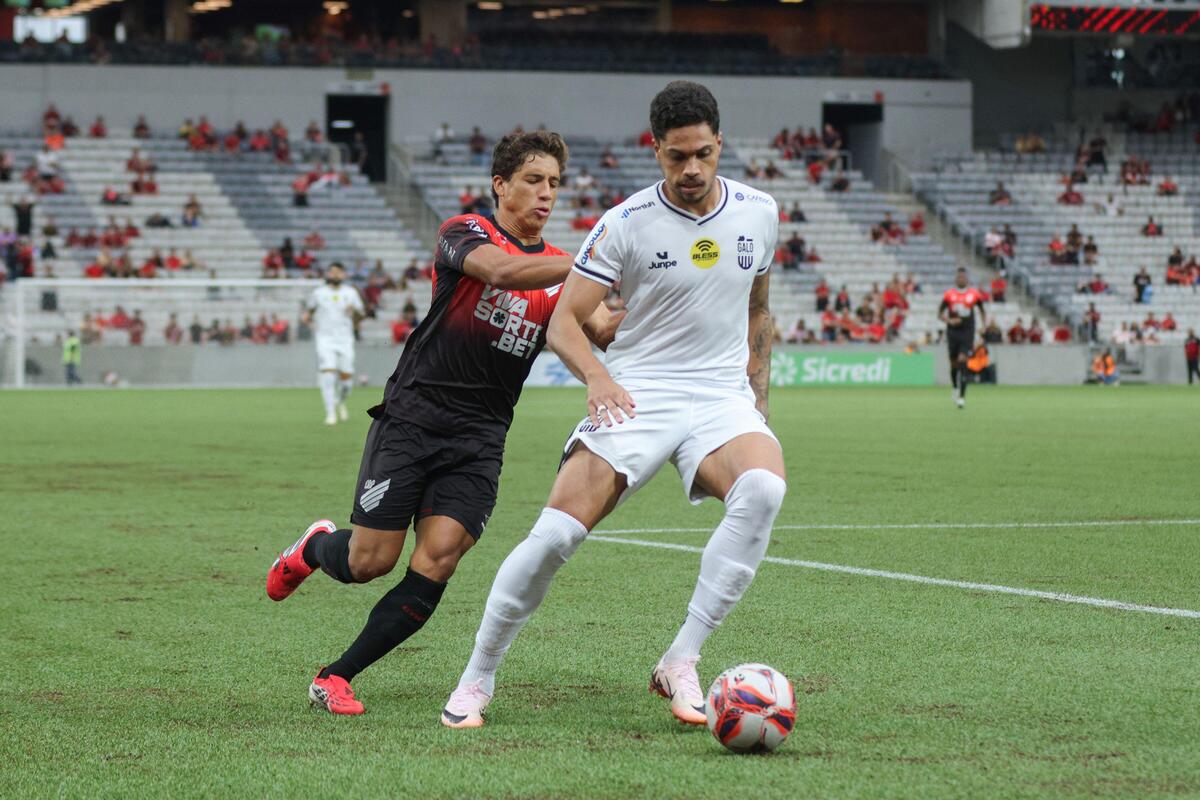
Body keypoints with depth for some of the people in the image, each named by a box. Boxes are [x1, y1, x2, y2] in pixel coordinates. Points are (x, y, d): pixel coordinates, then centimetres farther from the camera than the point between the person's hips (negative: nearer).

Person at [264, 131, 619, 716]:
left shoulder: (560, 269, 11)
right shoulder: (465, 232, -4)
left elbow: (601, 334, -4)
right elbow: (501, 270, -26)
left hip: (479, 441, 4)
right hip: (410, 419, -4)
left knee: (434, 568, -12)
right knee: (370, 562, -3)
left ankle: (337, 676, 0)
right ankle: (315, 548, 34)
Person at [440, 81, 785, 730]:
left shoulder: (758, 212, 6)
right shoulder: (627, 224, -6)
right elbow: (564, 321, -6)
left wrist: (757, 399, 20)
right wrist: (597, 376, -25)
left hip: (723, 399, 2)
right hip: (635, 397, -2)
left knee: (763, 488, -32)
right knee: (556, 532, -19)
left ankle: (680, 664, -26)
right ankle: (478, 676, 4)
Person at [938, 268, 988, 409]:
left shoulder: (974, 294, 1)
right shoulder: (949, 295, 0)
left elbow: (982, 311, 15)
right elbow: (940, 313, 5)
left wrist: (984, 325, 0)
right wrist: (949, 321, -14)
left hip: (968, 333, -1)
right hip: (953, 332, 1)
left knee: (962, 361, -14)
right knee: (954, 364, 8)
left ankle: (962, 396, -14)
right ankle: (955, 388, 37)